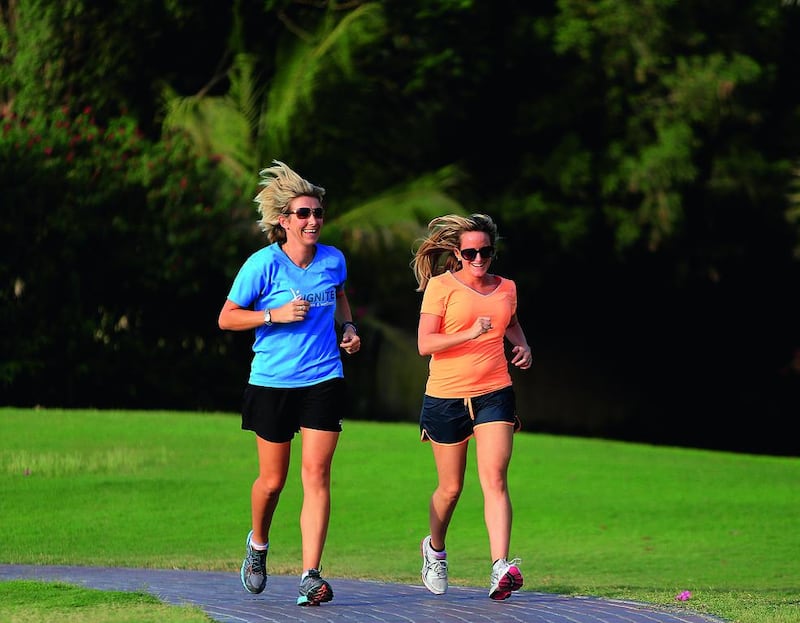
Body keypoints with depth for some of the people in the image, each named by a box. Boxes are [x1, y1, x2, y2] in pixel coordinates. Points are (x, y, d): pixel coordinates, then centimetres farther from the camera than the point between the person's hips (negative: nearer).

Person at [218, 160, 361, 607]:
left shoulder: (333, 260, 3)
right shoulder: (264, 264, -10)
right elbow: (227, 318, -4)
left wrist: (348, 326, 7)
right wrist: (276, 314, -17)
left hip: (324, 381, 2)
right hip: (272, 384, -2)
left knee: (317, 473, -9)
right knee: (273, 479, 7)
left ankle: (311, 576, -10)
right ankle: (258, 544, 38)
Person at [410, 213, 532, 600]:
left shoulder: (505, 288, 9)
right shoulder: (441, 286, -5)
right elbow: (425, 344, -13)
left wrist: (522, 345, 12)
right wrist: (471, 334, -25)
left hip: (494, 394, 2)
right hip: (446, 398, -2)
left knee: (494, 478, -15)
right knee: (451, 488, 9)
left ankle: (500, 568, -24)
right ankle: (434, 548, 38)